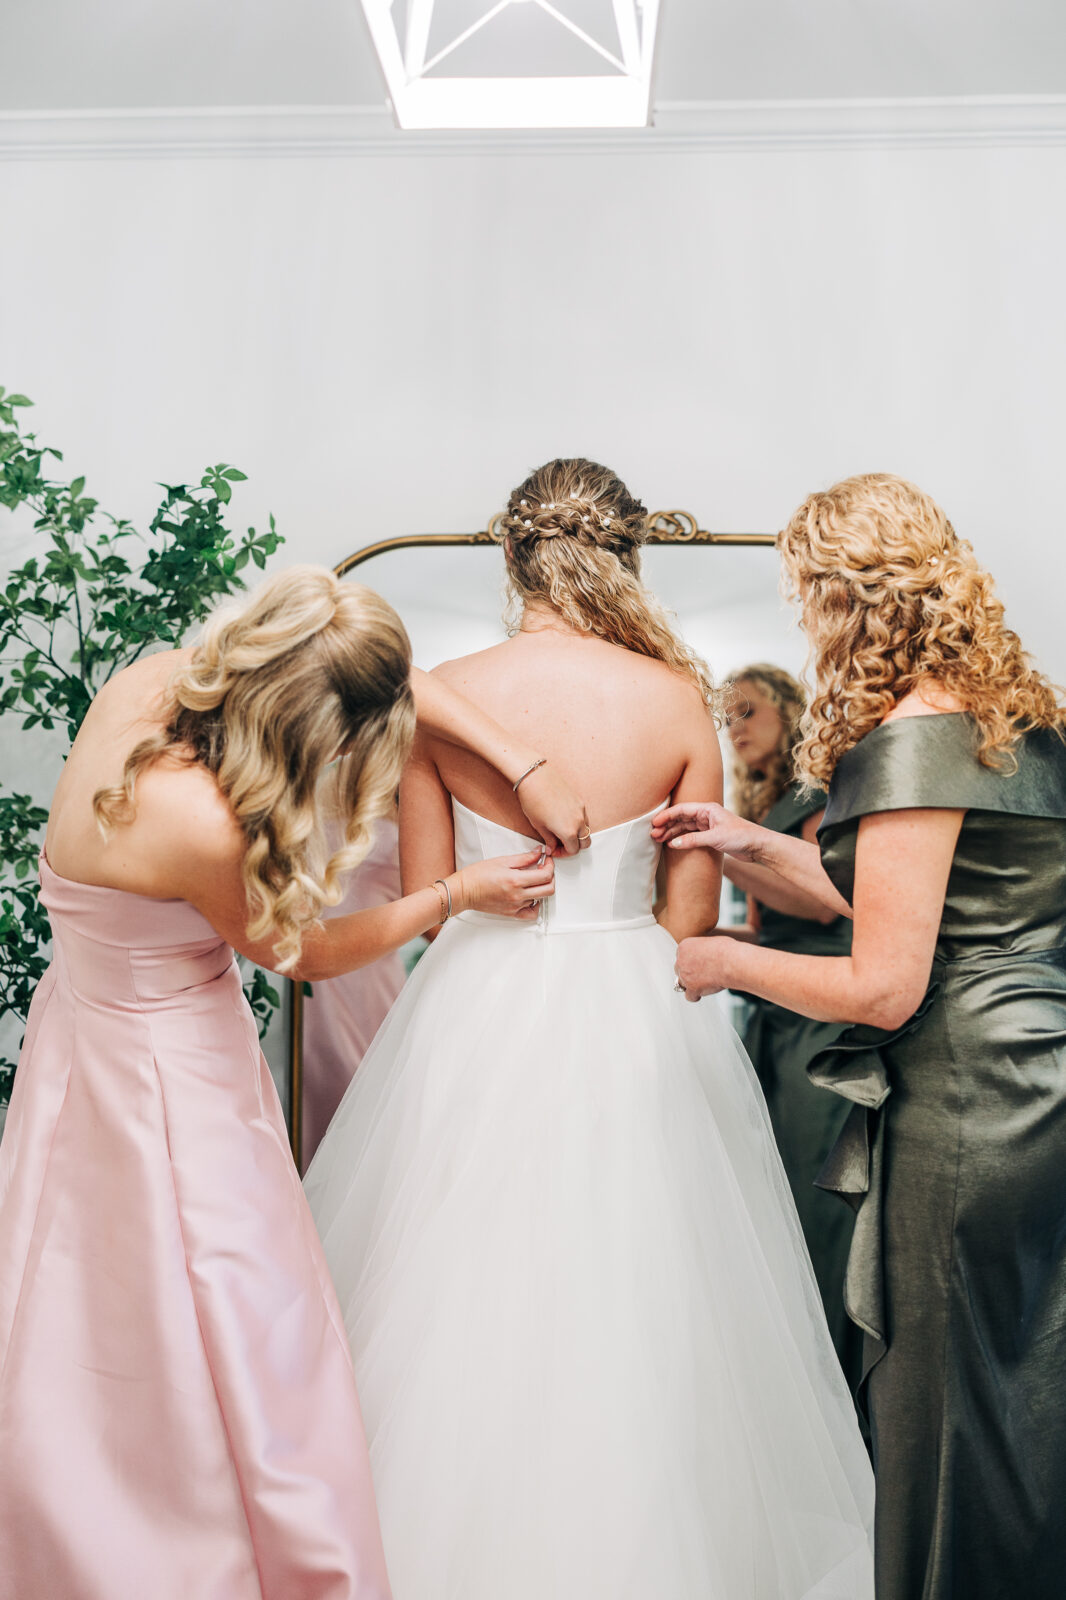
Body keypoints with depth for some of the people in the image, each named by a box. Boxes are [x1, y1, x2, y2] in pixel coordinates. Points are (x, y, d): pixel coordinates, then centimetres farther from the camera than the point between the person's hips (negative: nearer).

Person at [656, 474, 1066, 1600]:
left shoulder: (911, 736, -18)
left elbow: (883, 987, -20)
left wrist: (731, 963, -5)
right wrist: (759, 845, 13)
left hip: (967, 1116, -9)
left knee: (944, 1411, 9)